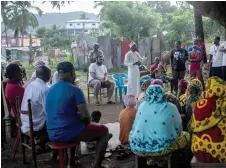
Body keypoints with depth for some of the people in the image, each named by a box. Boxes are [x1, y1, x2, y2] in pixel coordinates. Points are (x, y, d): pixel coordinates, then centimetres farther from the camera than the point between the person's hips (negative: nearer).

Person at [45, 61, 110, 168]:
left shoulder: (50, 90, 6)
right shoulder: (75, 90, -15)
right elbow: (86, 117, -19)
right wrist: (86, 121, 5)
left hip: (52, 134, 7)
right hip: (69, 133, -7)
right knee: (104, 131, 13)